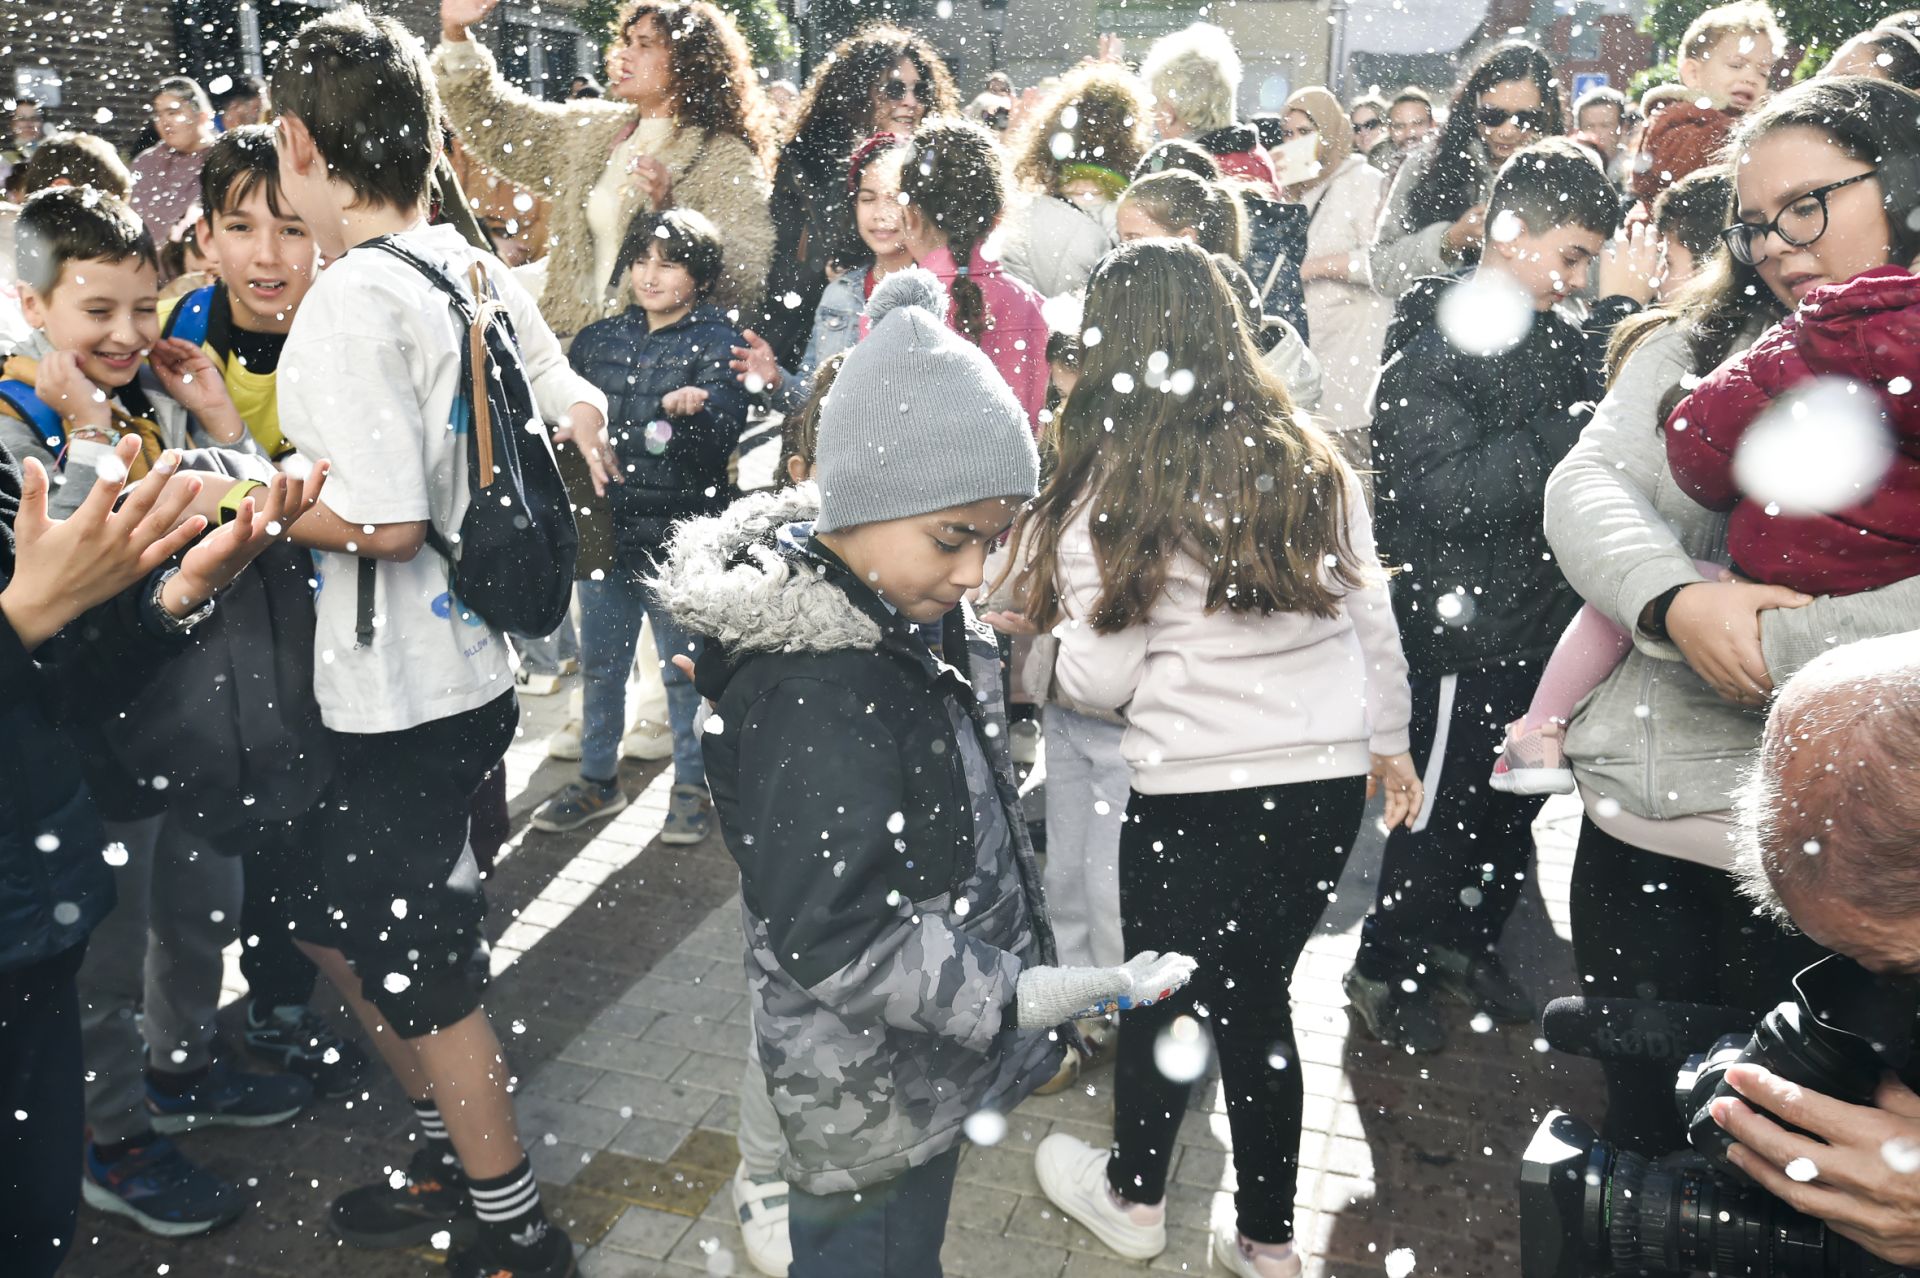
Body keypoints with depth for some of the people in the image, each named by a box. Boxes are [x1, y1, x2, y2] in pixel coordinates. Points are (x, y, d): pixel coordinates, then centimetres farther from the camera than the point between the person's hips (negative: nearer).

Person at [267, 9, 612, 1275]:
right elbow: (582, 413, 13)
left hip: (402, 696, -9)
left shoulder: (353, 298, -20)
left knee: (421, 972, 8)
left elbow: (382, 520, -24)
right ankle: (456, 1162, 39)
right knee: (338, 927, 25)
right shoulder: (474, 267, 4)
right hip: (468, 662, 9)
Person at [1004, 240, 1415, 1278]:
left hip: (1196, 794, -4)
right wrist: (1387, 739, 22)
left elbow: (1100, 677, -11)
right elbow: (1373, 618, 10)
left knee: (1164, 994, 16)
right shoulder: (1313, 462, 4)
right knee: (1254, 997, 18)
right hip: (1331, 780, 5)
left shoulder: (1112, 492, -11)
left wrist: (1065, 630, 10)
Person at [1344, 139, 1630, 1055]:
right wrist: (1574, 434, -27)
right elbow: (1445, 490, -26)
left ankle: (1466, 943, 41)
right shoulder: (1431, 347, -16)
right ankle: (1384, 971, 27)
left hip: (1543, 622, 8)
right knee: (1439, 815, 7)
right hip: (1465, 629, -8)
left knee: (1512, 807, 20)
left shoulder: (1549, 336, 7)